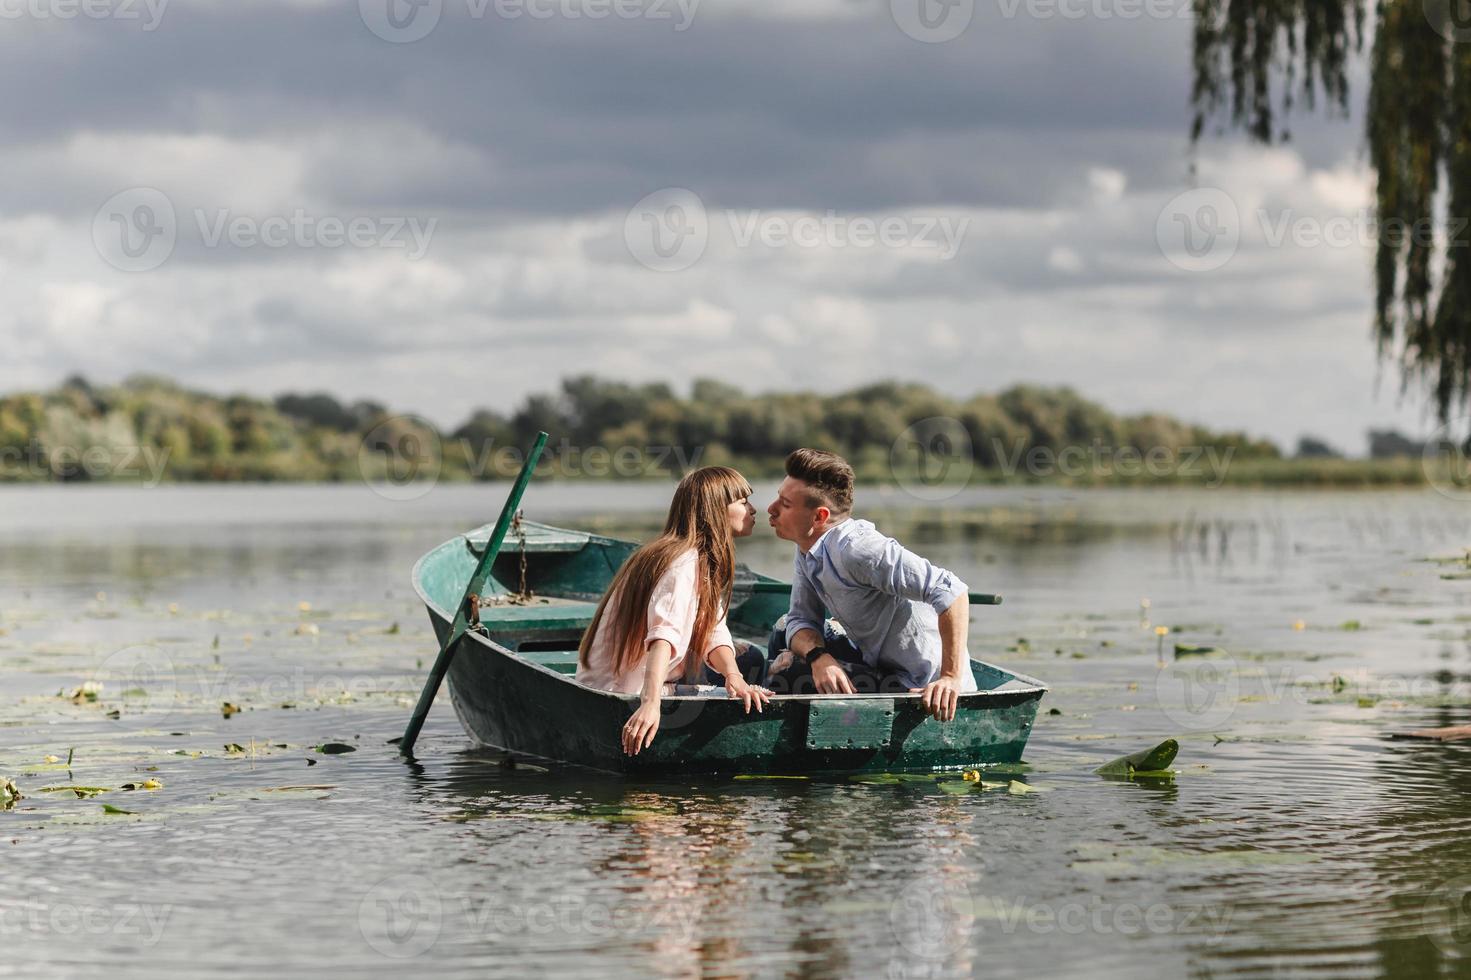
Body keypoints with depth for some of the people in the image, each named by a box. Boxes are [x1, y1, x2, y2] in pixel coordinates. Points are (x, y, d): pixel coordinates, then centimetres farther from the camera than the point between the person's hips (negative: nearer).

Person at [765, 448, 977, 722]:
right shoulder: (808, 548, 2)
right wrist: (818, 656, -21)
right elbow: (801, 619, 2)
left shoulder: (855, 549, -29)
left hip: (925, 688, -10)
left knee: (787, 671, -13)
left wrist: (952, 678, -36)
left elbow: (950, 591, -34)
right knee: (784, 634, 19)